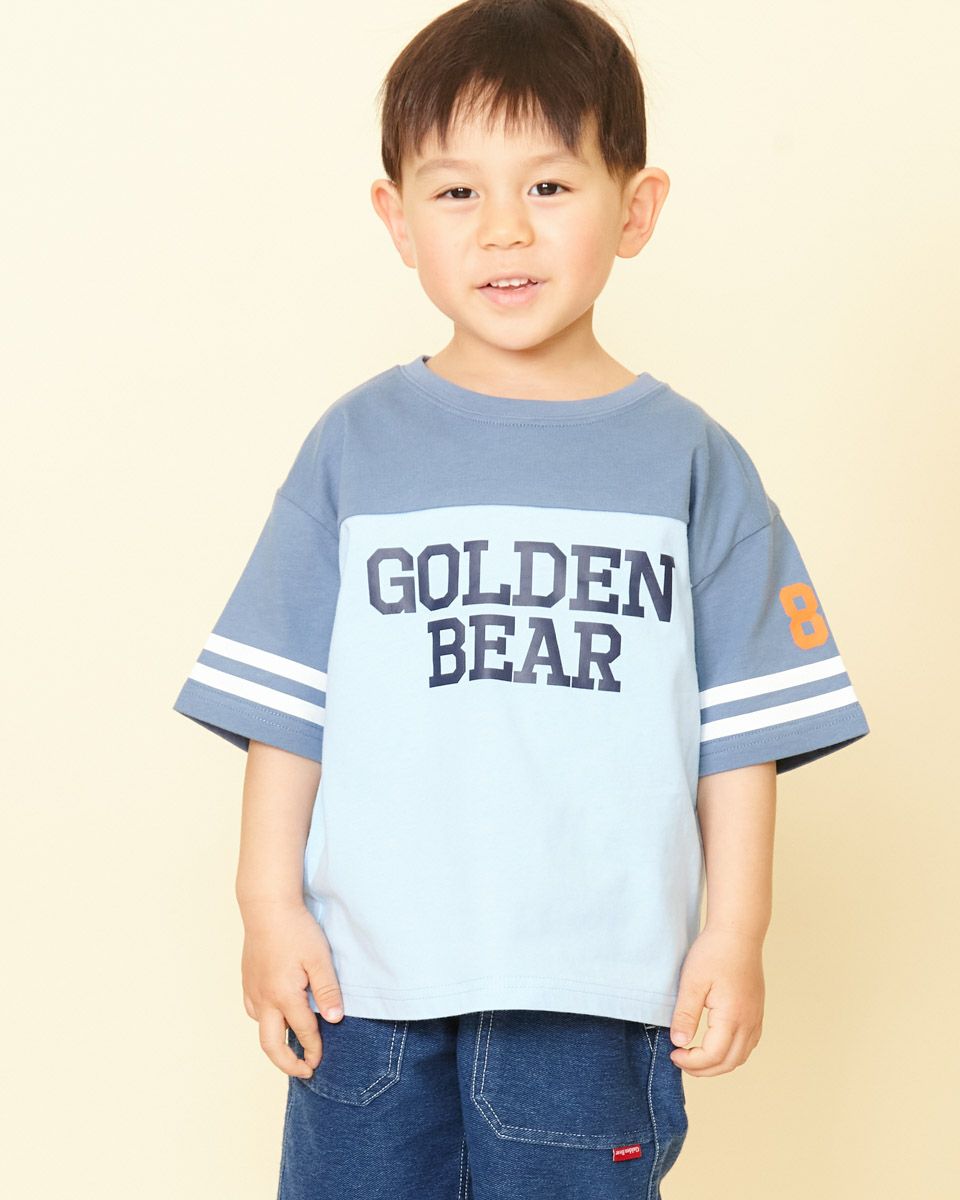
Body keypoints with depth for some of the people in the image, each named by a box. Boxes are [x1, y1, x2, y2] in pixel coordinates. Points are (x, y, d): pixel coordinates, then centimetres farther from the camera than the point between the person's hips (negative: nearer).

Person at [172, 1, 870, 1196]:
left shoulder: (688, 459, 1)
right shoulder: (357, 447, 2)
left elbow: (741, 726, 2)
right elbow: (282, 700, 3)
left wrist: (735, 932, 0)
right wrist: (269, 905, 0)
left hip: (594, 986, -1)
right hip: (364, 974, 1)